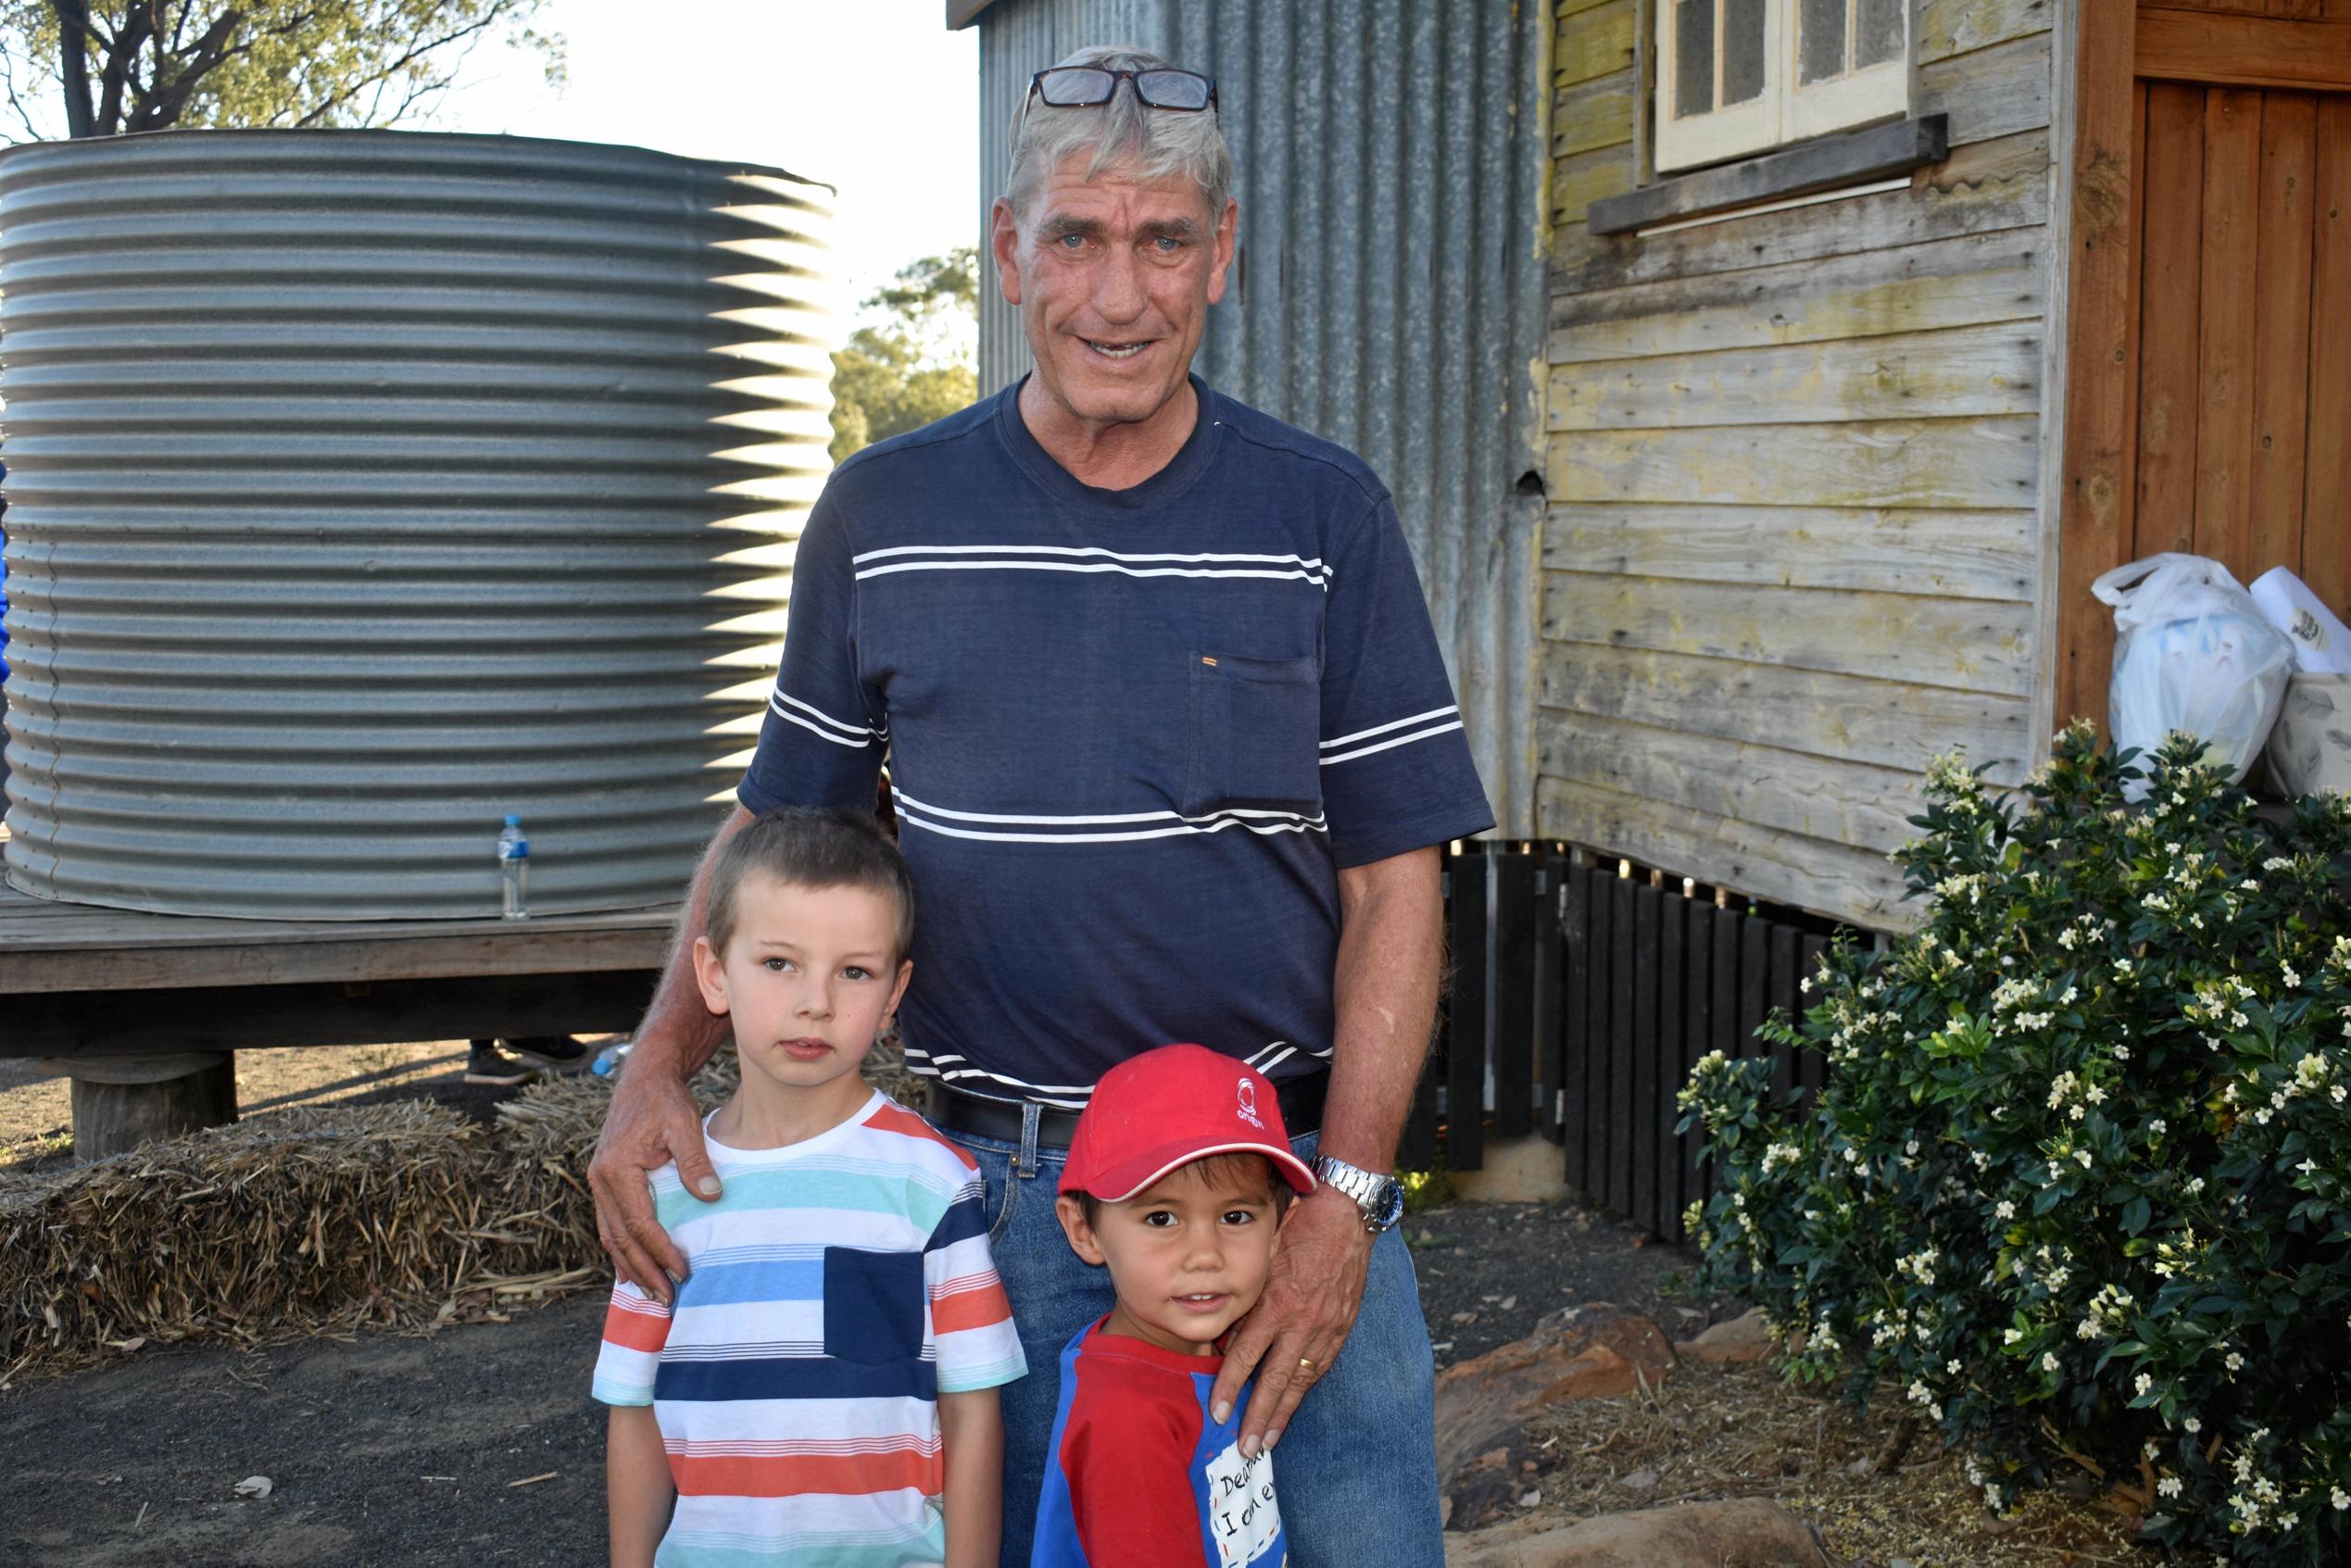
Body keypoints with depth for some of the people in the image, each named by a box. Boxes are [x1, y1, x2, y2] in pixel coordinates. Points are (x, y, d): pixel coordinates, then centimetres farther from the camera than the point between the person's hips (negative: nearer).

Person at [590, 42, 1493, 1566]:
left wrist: (1344, 1201, -11)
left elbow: (1392, 880, -3)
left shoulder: (1325, 514, -2)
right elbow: (777, 826, 10)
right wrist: (659, 1068, -5)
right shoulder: (883, 513, 1)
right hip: (999, 1182, 1)